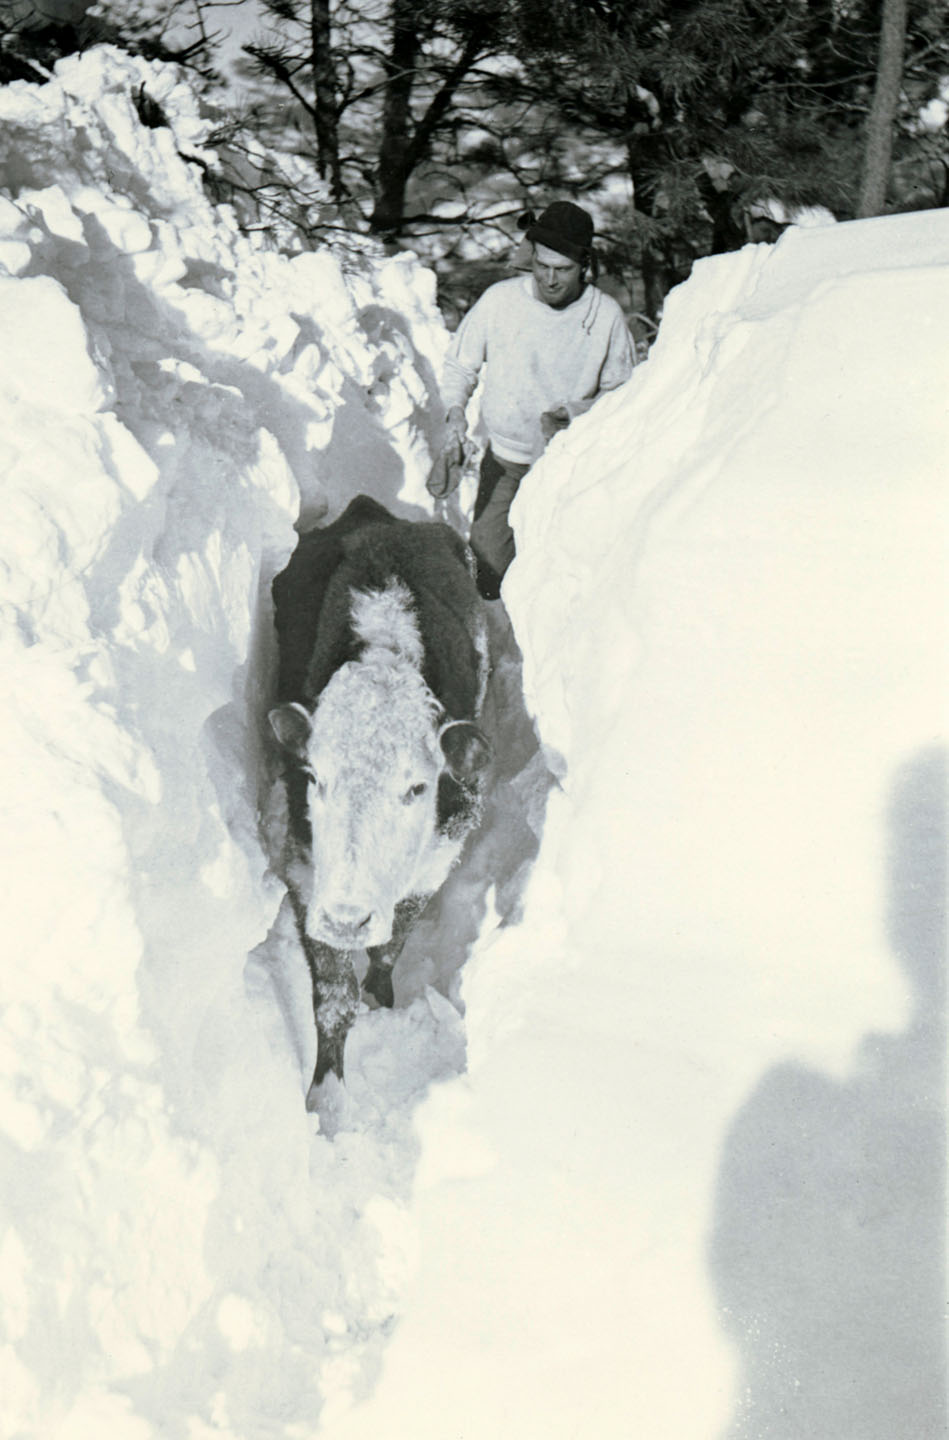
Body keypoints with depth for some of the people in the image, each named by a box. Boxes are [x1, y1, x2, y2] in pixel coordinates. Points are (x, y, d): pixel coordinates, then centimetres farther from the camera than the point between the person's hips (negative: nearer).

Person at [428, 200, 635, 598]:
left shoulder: (606, 316, -10)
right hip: (503, 459, 1)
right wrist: (455, 412, -14)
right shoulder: (500, 300, -11)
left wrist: (573, 414, -17)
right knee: (487, 561, 2)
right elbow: (459, 365, 3)